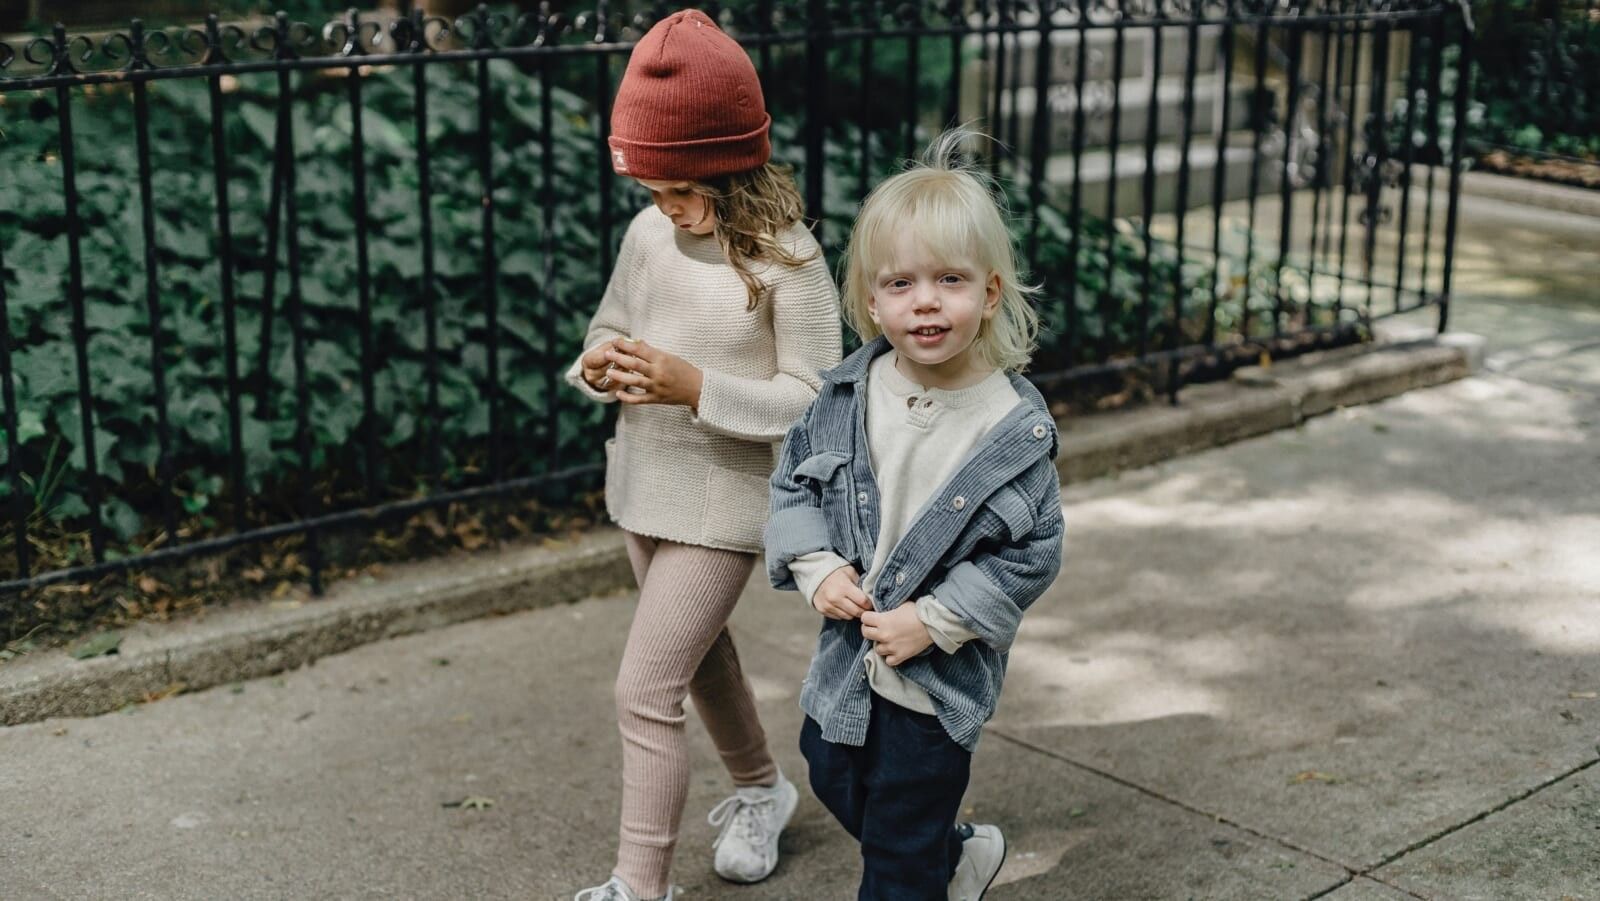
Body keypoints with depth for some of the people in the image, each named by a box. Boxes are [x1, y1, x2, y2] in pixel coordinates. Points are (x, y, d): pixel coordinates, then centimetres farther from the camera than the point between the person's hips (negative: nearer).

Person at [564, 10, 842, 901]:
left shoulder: (787, 259, -19)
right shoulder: (649, 233, -3)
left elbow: (815, 401, -17)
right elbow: (609, 329, 11)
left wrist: (695, 386, -27)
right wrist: (599, 366, -13)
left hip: (724, 500, -7)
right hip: (643, 485, 7)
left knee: (645, 692, -8)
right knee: (700, 656, 25)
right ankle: (762, 787, 49)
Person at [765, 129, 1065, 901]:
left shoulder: (1015, 426, -18)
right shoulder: (848, 394, -9)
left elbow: (1030, 555, -13)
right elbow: (794, 483, 3)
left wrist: (933, 622, -19)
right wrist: (818, 568, -13)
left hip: (941, 672, -5)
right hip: (848, 656, 5)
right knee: (834, 779, 26)